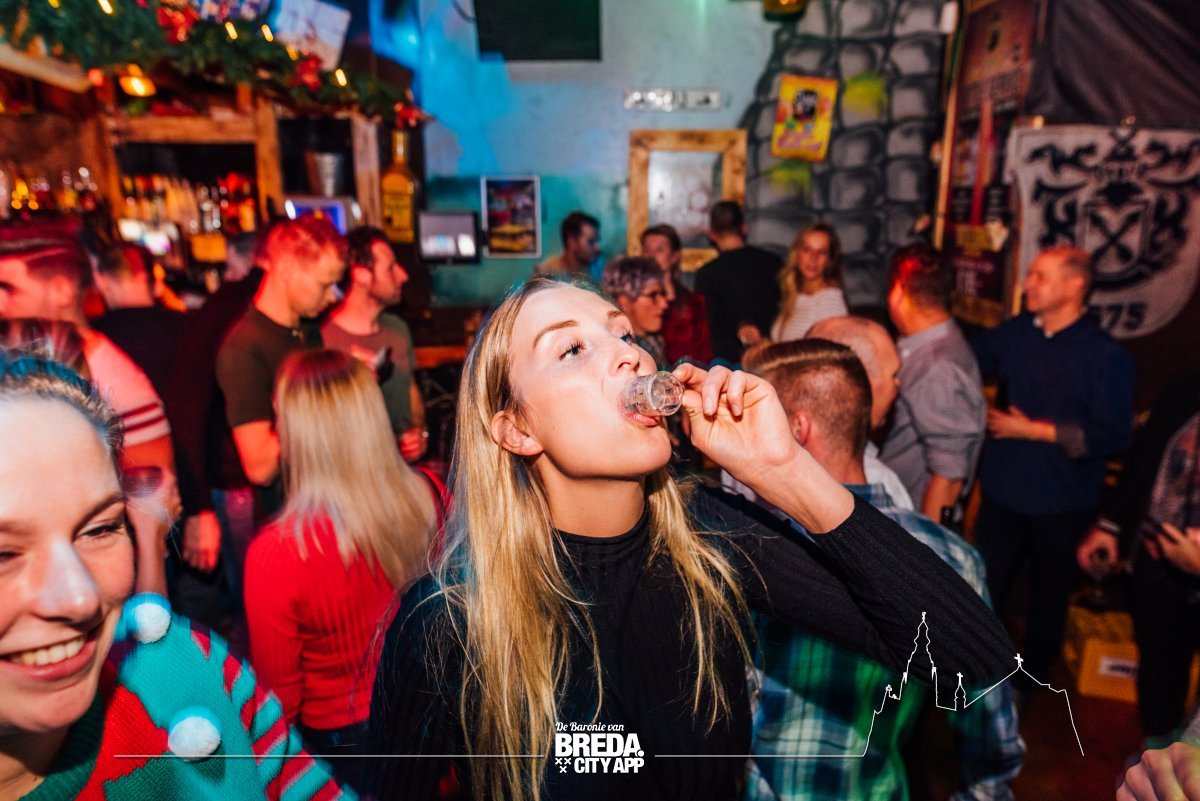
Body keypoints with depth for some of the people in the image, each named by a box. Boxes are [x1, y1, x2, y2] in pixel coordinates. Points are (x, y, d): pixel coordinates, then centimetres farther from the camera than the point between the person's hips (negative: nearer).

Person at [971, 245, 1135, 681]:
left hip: (1062, 506, -3)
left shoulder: (1108, 357, -15)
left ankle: (1029, 679, 41)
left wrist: (1032, 430, -19)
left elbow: (1112, 436, -18)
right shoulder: (1015, 333, -2)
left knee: (1047, 599, 19)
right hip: (1002, 496, 4)